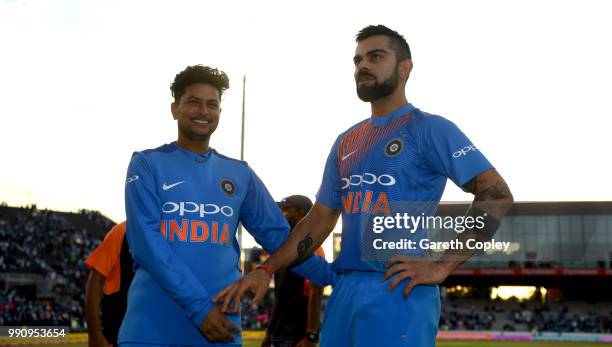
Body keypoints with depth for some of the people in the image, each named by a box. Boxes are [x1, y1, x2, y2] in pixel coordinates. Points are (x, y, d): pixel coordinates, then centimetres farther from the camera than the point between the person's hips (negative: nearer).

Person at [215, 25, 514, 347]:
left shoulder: (429, 129, -3)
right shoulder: (346, 141, 16)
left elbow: (497, 193, -10)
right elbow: (320, 218, 17)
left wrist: (444, 266, -16)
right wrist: (265, 270, 6)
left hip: (398, 290, -6)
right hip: (345, 289, 7)